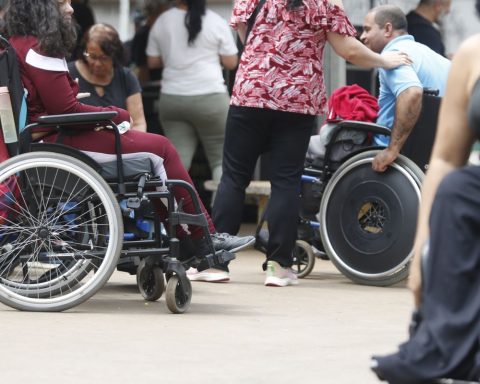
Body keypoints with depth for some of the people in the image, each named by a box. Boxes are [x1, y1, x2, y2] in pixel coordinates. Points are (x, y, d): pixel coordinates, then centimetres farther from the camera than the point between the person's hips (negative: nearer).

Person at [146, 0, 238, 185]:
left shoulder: (162, 22, 5)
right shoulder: (216, 22, -3)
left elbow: (152, 62, 12)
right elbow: (231, 63, 2)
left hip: (171, 98, 3)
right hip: (210, 97, -3)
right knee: (221, 159, 6)